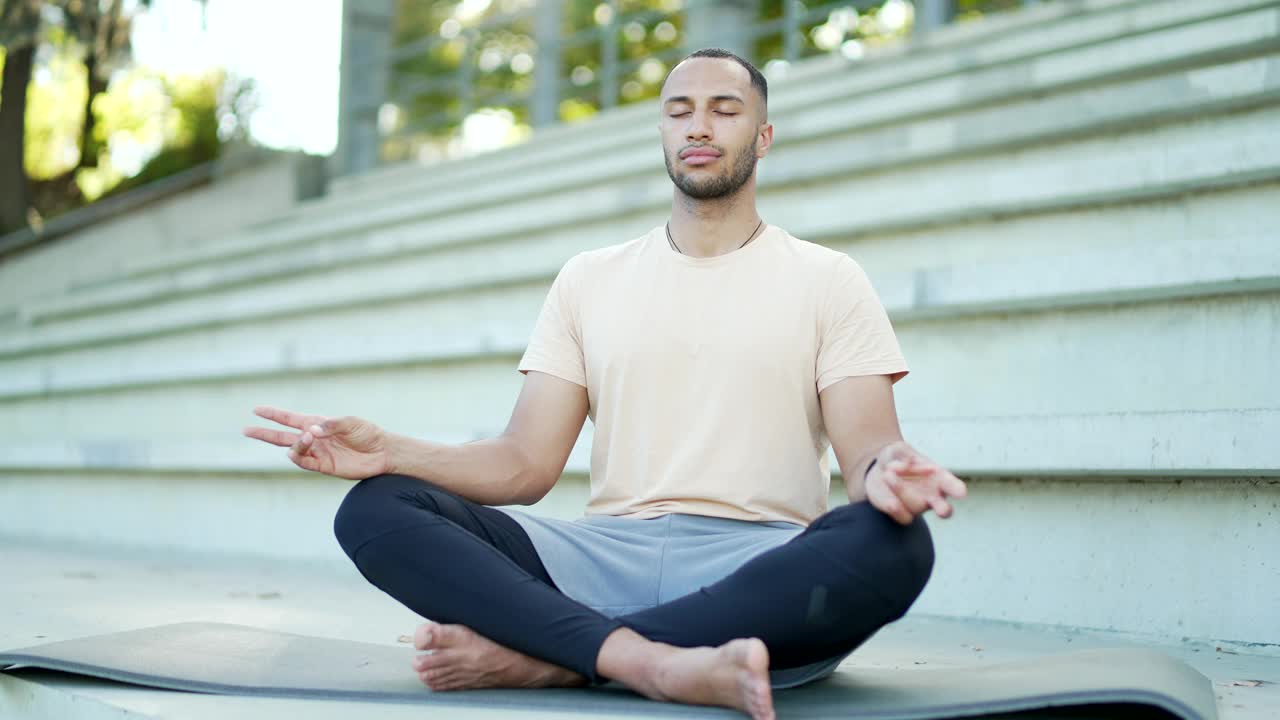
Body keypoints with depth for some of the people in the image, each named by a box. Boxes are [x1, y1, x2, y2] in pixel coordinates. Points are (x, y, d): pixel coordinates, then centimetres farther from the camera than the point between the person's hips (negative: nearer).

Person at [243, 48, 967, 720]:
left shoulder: (827, 279, 11)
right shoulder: (589, 279, 18)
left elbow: (866, 445, -2)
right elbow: (527, 465, 10)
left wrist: (886, 474, -28)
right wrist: (390, 451, -8)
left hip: (763, 574, -2)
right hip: (606, 558, 2)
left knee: (893, 546, -37)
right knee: (375, 509, -19)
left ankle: (542, 655, -32)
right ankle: (657, 662, -39)